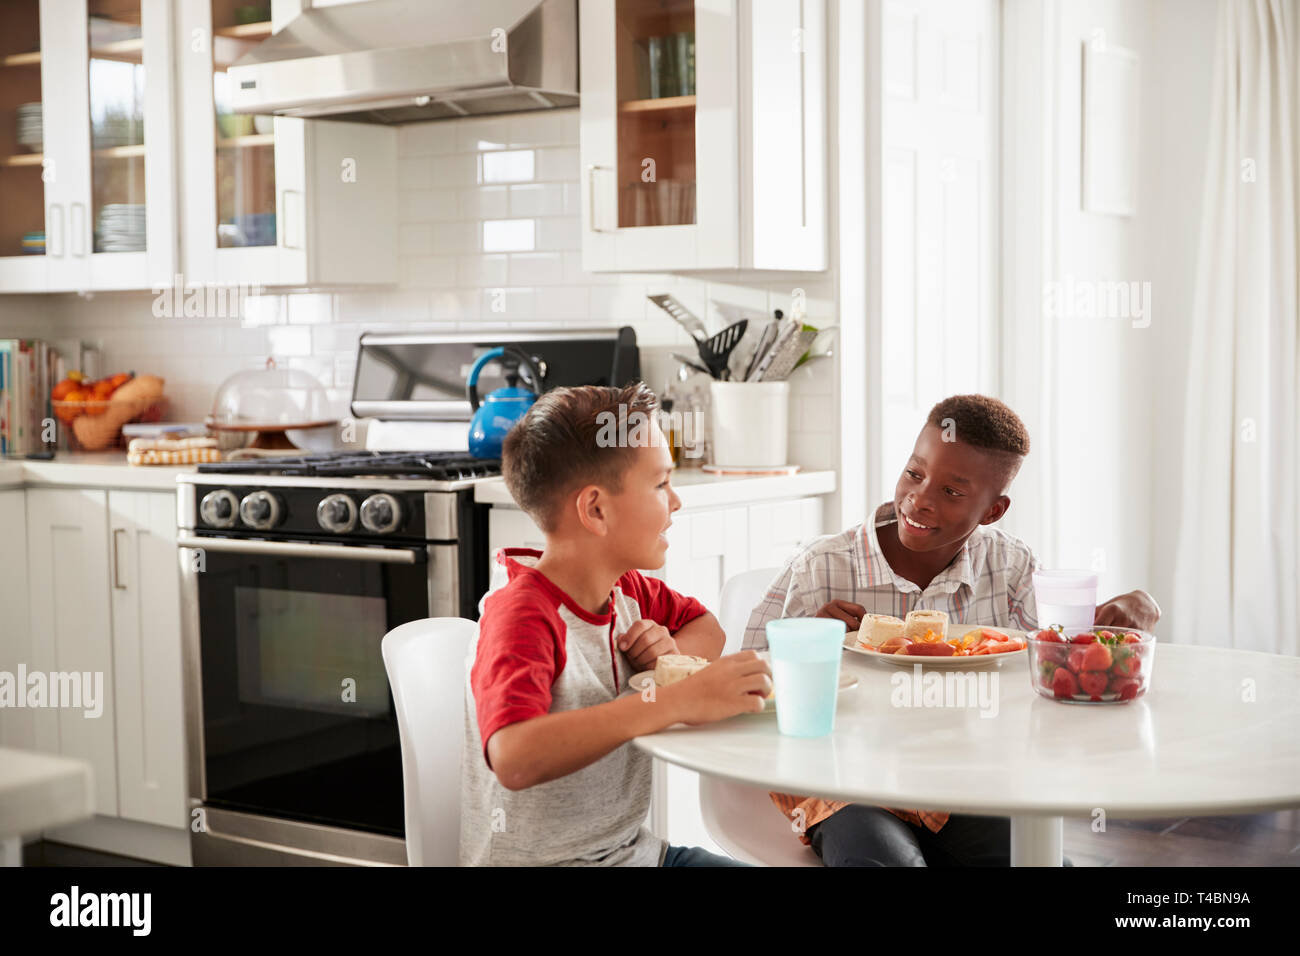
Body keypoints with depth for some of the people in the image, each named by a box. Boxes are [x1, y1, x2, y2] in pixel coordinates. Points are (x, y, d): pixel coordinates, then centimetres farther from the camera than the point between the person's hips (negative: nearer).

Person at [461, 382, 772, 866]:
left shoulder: (627, 588, 5)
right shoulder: (522, 614, -20)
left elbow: (706, 627, 24)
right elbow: (514, 758, -36)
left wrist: (674, 654, 0)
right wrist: (677, 700, -36)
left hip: (632, 849, 8)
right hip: (538, 859, -8)